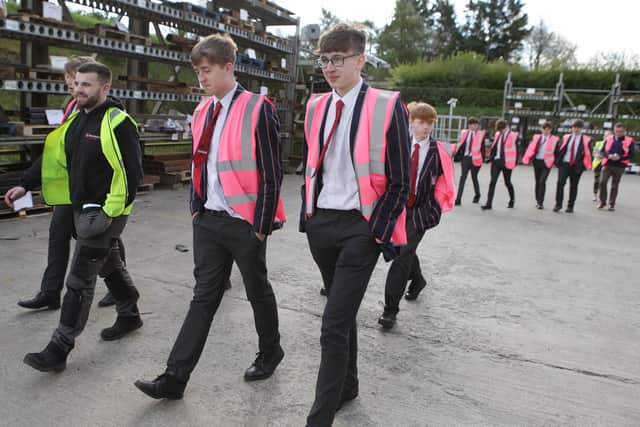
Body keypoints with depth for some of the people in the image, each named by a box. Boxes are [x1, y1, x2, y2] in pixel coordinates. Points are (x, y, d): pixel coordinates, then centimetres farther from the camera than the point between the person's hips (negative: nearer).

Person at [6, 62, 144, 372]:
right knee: (111, 266, 20)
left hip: (106, 214, -9)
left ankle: (60, 348, 5)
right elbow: (56, 160, 19)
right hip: (82, 210, 9)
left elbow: (131, 172, -19)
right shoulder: (75, 121, 11)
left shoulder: (118, 123, -16)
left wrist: (111, 211, -20)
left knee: (80, 280, -5)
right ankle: (129, 315, 39)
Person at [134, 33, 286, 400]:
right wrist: (196, 208, 13)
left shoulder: (258, 109, -11)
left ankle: (270, 353, 36)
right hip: (208, 219, 6)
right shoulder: (202, 112, 10)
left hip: (245, 222, -6)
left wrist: (262, 224, -13)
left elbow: (271, 172, -13)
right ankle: (175, 378, 14)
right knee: (204, 297, 10)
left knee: (258, 291, 12)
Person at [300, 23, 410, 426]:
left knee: (334, 326, -8)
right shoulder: (316, 107, 8)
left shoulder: (387, 107, -8)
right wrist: (308, 216, 11)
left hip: (360, 227, -5)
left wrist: (379, 234, -10)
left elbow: (399, 183, -8)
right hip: (321, 224, 6)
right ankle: (348, 385, 41)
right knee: (343, 314, 20)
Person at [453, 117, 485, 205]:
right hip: (465, 158, 2)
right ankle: (458, 199, -6)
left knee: (474, 177, 11)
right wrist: (457, 155, 0)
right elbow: (460, 145, 8)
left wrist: (482, 159, -9)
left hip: (475, 159, -2)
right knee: (462, 177, -5)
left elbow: (482, 147, -3)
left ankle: (477, 195, 37)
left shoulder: (481, 134, -1)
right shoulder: (464, 133, 7)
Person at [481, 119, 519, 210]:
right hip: (496, 161, 4)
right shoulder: (497, 134, 7)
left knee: (507, 182, 11)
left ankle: (512, 200, 36)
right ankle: (489, 204, -3)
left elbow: (515, 150, -6)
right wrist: (490, 158, 4)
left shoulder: (513, 135, -7)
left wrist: (514, 163, -9)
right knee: (492, 182, -3)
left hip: (507, 162, -4)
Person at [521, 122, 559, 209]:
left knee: (542, 181, -14)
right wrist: (527, 159, -3)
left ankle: (541, 202, -11)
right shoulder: (537, 137, 10)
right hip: (537, 161, 4)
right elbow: (531, 148, 7)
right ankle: (538, 201, 24)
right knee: (537, 182, 11)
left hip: (546, 163, -4)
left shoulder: (554, 139, 1)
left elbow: (556, 152, 3)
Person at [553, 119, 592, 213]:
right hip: (564, 164, 1)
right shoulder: (566, 137, 9)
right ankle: (558, 204, -2)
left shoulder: (586, 140, 3)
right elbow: (559, 150, 11)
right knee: (560, 183, -11)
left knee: (573, 186, 5)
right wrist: (557, 161, 2)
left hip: (577, 166, -1)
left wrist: (586, 165, -5)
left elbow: (588, 154, 3)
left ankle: (570, 207, 14)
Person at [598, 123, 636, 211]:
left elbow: (632, 154, -2)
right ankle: (603, 201, 5)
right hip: (607, 164, 1)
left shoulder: (629, 141, 1)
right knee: (602, 182, -10)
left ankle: (612, 204, 13)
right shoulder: (608, 139, 8)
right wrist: (609, 156, -13)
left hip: (619, 166, -1)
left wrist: (620, 157, -17)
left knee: (614, 185, 5)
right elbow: (603, 152, 8)